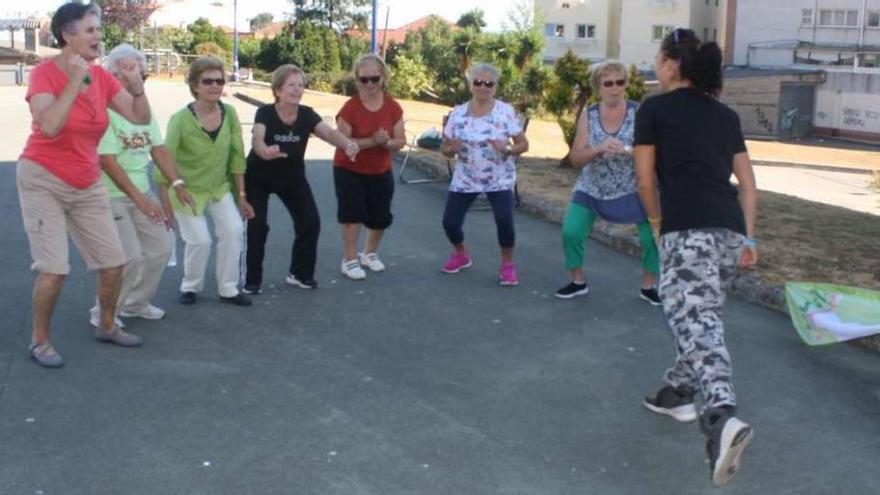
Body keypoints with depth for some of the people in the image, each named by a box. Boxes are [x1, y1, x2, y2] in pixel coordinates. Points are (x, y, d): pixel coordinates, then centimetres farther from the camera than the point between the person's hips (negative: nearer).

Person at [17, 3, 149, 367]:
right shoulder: (44, 72, -16)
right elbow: (49, 126, -31)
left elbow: (141, 117, 1)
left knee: (113, 262, 6)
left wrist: (136, 85, -16)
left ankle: (107, 326, 29)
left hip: (88, 185, 6)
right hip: (42, 180, -6)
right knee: (55, 268, -13)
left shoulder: (102, 77, -1)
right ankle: (39, 341, 8)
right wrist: (75, 81, -28)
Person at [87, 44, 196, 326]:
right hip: (112, 196, -8)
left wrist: (177, 184, -5)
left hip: (142, 192, 8)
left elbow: (158, 149, 6)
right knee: (130, 256, -12)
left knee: (160, 248, 10)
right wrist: (139, 198, -23)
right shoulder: (103, 110, -17)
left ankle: (136, 303, 29)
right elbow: (108, 161, -21)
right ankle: (104, 313, 9)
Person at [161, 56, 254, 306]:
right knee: (200, 240, -9)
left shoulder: (229, 113, -12)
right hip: (187, 189, -4)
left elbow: (237, 156, -4)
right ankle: (190, 287, 20)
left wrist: (242, 195, -1)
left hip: (220, 187, 4)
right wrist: (165, 205, -20)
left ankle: (228, 289, 5)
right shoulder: (181, 120, -23)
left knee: (234, 230, -11)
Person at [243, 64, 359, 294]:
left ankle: (300, 273, 17)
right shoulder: (265, 113, -26)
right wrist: (265, 151, -69)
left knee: (310, 222, -1)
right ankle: (252, 279, 4)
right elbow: (257, 139, -44)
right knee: (257, 225, -12)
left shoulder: (307, 115, -17)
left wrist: (347, 144, -55)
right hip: (258, 179, -4)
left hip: (293, 178, 4)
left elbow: (329, 132, -33)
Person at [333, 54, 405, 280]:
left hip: (381, 172, 4)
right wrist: (372, 141, -32)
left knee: (381, 217, 9)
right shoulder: (350, 108, -19)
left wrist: (387, 142, -27)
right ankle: (350, 259, 9)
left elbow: (401, 141, -5)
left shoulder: (393, 107, -8)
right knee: (352, 213, -6)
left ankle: (370, 253, 34)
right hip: (349, 172, -4)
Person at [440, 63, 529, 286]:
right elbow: (444, 149, 3)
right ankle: (461, 254, 32)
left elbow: (524, 144, -5)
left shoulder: (506, 112, -9)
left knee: (504, 220, -21)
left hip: (499, 180, -2)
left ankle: (507, 264, 4)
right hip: (465, 179, 3)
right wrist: (451, 149, -20)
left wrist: (507, 150, -25)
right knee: (450, 222, -1)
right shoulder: (458, 113, -3)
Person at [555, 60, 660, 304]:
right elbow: (576, 158, -8)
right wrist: (599, 148, -27)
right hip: (592, 189, 2)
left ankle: (648, 287, 13)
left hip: (633, 189, -1)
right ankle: (578, 282, 14)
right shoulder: (588, 115, -5)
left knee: (653, 236, -9)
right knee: (571, 231, -8)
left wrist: (626, 150, -31)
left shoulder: (638, 112, -10)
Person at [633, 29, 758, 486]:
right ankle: (678, 392, 37)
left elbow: (645, 178, 6)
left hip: (688, 231, -7)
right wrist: (748, 238, 19)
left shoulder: (654, 109, 6)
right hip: (730, 232, 7)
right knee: (700, 315, 24)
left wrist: (656, 220, 23)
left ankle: (722, 418, -40)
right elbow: (747, 182, 17)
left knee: (697, 325, -20)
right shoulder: (726, 115, 21)